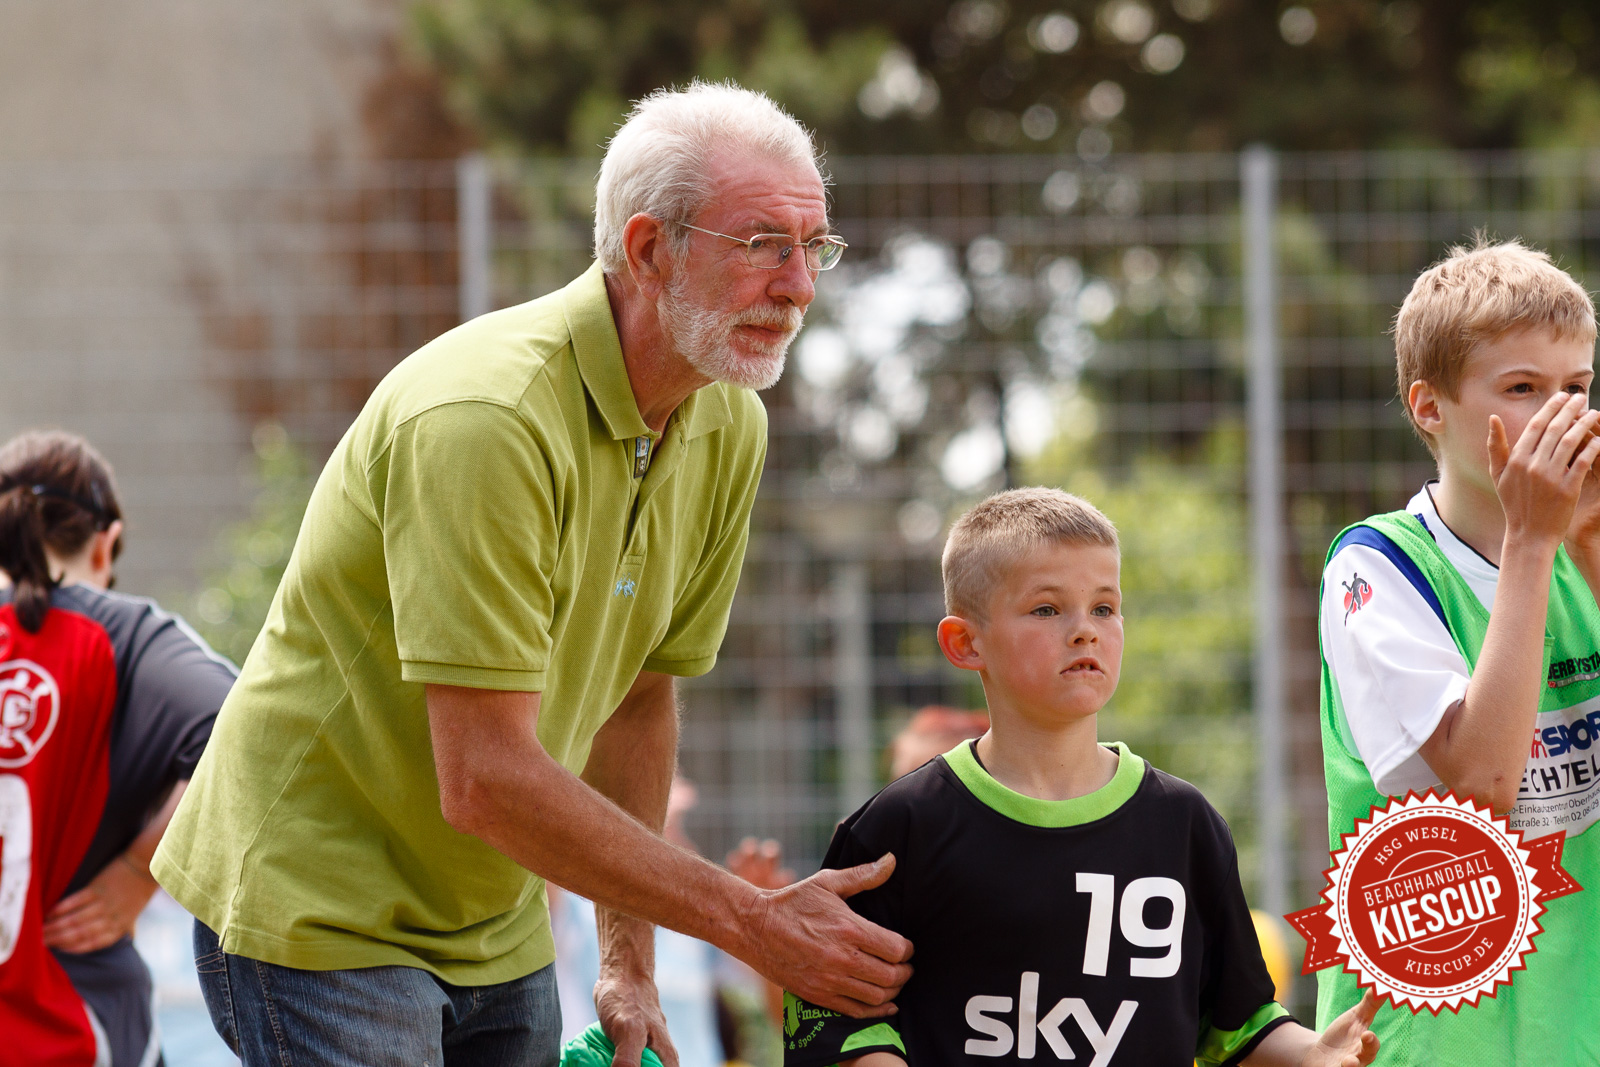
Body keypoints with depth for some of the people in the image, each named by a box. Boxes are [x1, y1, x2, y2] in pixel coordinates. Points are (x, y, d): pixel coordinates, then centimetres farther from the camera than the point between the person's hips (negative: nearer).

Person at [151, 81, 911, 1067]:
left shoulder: (728, 429, 0)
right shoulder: (485, 419, -27)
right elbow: (484, 781, -29)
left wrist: (628, 965, 8)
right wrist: (754, 927, -24)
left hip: (500, 931, 8)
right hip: (321, 905, -8)